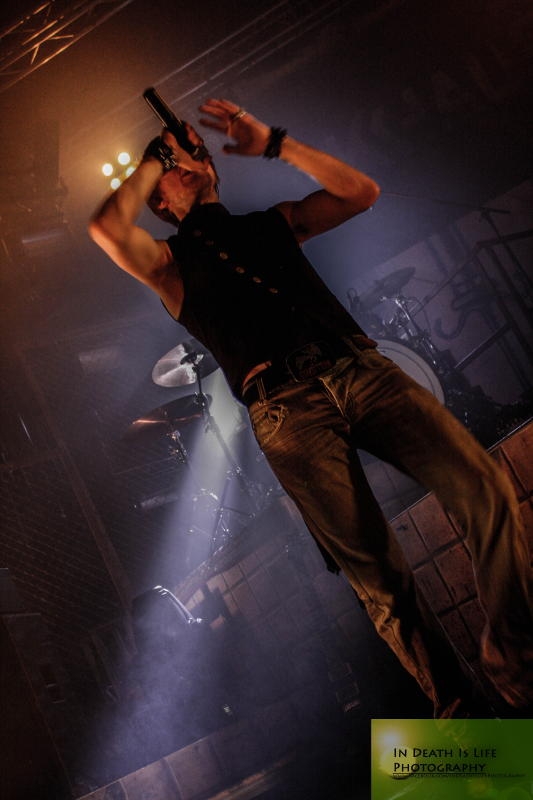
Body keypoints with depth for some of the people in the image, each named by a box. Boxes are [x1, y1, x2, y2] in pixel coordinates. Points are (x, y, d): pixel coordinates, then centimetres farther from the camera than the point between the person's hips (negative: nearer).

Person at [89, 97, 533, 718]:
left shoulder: (269, 224, 30)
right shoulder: (170, 263, 19)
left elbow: (361, 192, 22)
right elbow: (106, 228, -2)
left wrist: (273, 143, 19)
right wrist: (152, 159, 14)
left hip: (360, 368, 4)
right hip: (285, 407, -3)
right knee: (377, 575, -12)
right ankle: (458, 715, 3)